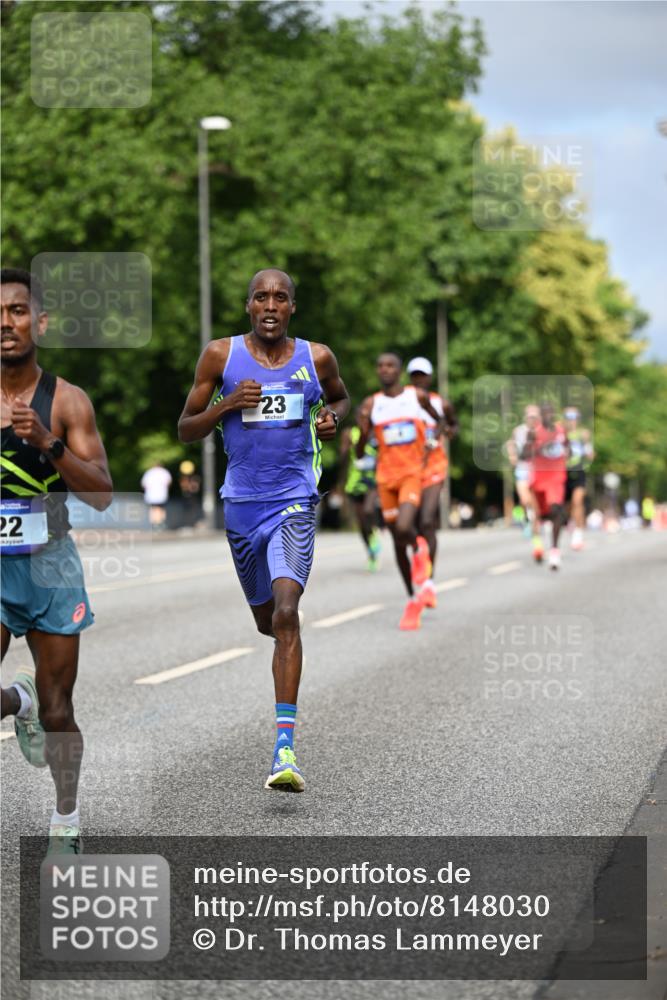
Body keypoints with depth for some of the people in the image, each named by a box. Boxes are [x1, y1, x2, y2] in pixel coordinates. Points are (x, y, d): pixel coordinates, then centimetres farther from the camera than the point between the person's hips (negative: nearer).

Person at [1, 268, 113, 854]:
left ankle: (66, 822, 27)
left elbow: (103, 496, -9)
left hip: (50, 564, 0)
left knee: (57, 708, 6)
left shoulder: (66, 401, -4)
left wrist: (49, 443, -22)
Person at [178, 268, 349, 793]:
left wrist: (333, 417, 0)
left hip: (295, 500, -2)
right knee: (266, 620, 15)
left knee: (286, 611, -21)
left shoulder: (316, 357, 2)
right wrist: (227, 404, -15)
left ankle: (286, 746, -27)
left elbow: (341, 398, 24)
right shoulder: (221, 355, 0)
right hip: (242, 501, 2)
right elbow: (185, 430, 3)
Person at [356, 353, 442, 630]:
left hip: (413, 473, -3)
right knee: (398, 544, 8)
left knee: (404, 528, -27)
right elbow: (359, 453, 2)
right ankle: (413, 600, 23)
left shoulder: (418, 396, 0)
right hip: (386, 477, 3)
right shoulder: (371, 404, 2)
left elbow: (438, 421, 21)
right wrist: (363, 431, -17)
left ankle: (419, 548, 9)